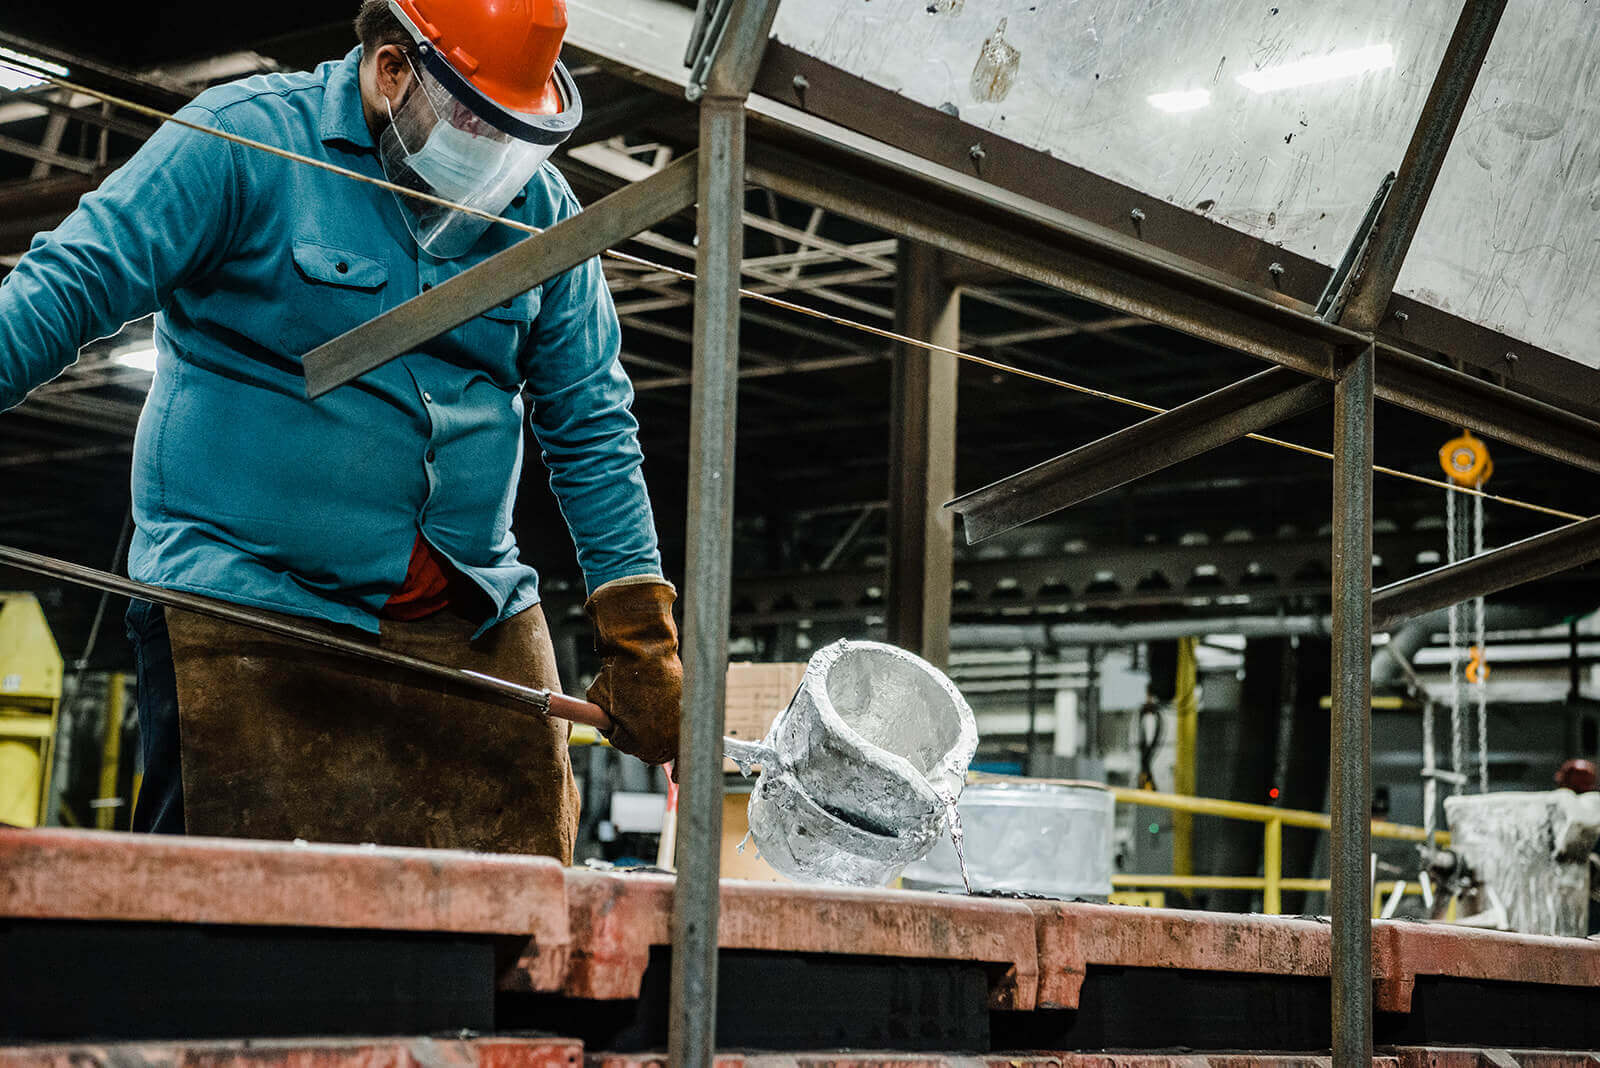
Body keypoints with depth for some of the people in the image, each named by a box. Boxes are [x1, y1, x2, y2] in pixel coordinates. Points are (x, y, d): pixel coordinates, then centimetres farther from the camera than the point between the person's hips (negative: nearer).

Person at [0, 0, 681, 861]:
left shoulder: (540, 208, 9)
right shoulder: (244, 139, -5)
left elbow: (591, 427, 12)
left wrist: (640, 638, 8)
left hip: (479, 625, 4)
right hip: (248, 616, -4)